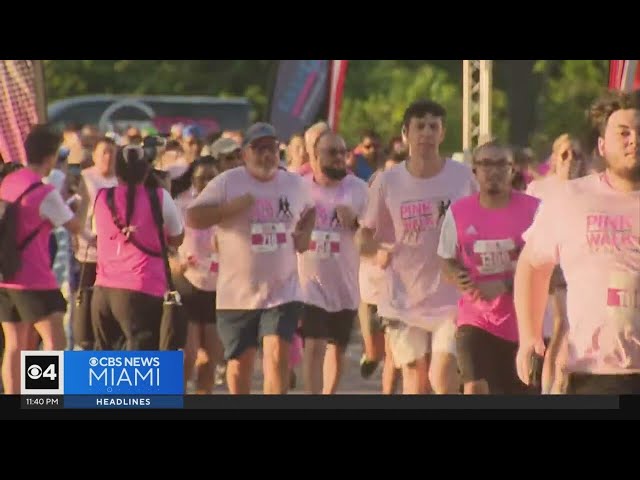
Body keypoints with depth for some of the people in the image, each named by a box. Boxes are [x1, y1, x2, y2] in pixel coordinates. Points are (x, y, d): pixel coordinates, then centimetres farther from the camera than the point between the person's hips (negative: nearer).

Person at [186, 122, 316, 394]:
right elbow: (192, 218, -12)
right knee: (240, 360, 10)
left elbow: (309, 210, 29)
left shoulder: (295, 184, 7)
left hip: (282, 292, 1)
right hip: (237, 293, -1)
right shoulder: (227, 183, -6)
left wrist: (305, 234, 8)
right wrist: (233, 206, -22)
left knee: (278, 354, -15)